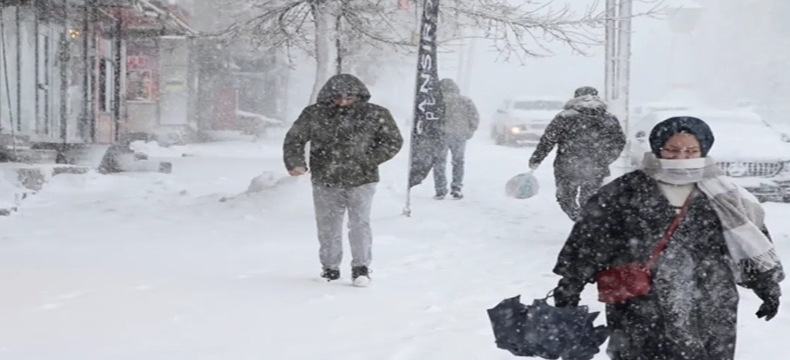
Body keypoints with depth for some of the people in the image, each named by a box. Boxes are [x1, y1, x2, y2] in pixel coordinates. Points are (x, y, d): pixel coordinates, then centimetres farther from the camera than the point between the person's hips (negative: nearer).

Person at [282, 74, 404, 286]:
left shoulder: (375, 115, -4)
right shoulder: (314, 115, -2)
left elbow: (393, 141, 3)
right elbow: (294, 139, 6)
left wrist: (369, 160, -6)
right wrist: (295, 163, -11)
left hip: (360, 181, -2)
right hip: (325, 182, 2)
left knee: (360, 223, -10)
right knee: (328, 227, 9)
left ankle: (361, 267, 1)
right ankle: (330, 267, 24)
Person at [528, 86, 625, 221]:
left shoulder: (565, 117, -5)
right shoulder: (609, 119, 5)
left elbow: (547, 140, -4)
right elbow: (619, 142, 14)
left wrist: (536, 159, 5)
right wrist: (604, 160, 26)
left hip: (568, 169, -3)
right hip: (597, 170, 3)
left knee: (566, 200, 11)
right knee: (589, 203, 16)